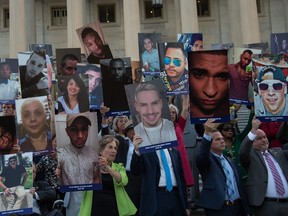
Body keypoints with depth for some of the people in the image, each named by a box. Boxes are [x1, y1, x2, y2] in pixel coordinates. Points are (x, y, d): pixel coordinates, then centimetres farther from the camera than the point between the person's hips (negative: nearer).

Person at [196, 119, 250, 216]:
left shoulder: (230, 161, 18)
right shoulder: (206, 160, -1)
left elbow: (239, 185, 16)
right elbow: (202, 156, -26)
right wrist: (207, 133, -40)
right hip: (217, 208, -6)